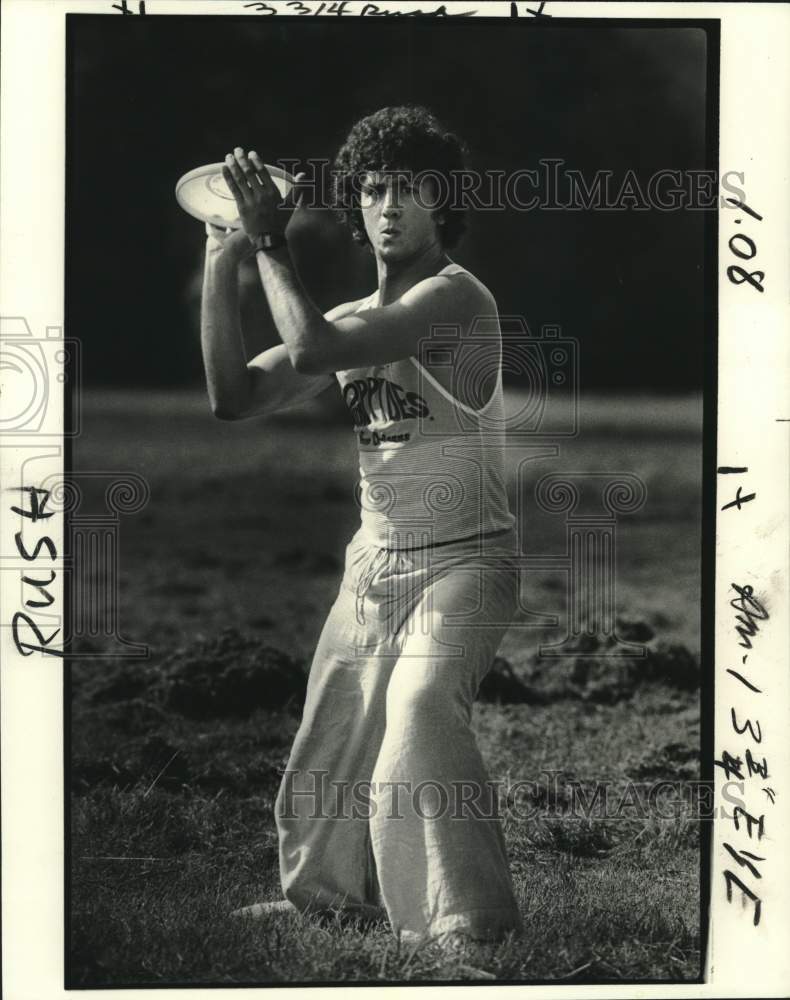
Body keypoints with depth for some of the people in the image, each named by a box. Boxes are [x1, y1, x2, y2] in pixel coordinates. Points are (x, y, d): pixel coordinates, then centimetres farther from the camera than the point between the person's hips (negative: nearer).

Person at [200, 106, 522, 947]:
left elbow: (311, 349, -26)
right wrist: (221, 265, -2)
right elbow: (235, 397, 4)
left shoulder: (454, 296, -15)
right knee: (332, 735, 15)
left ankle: (471, 917, -17)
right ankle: (327, 889, 36)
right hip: (373, 564, 8)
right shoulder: (350, 320, 9)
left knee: (420, 718, -26)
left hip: (461, 563, -8)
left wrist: (269, 243, -15)